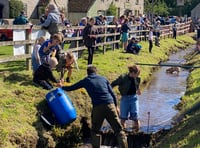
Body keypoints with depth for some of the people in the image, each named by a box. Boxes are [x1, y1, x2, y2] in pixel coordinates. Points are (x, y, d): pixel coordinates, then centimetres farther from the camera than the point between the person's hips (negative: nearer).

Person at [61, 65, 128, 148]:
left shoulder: (86, 81, 16)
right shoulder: (103, 79, 20)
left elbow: (71, 88, 28)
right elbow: (112, 94, 15)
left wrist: (62, 87, 46)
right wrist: (116, 106, 23)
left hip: (97, 108, -1)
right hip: (110, 105, 1)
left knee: (94, 131, 17)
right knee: (119, 130, 2)